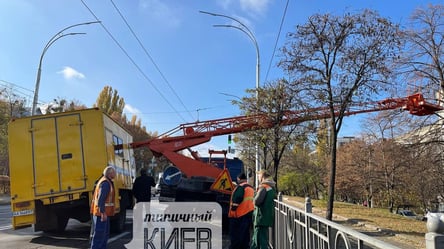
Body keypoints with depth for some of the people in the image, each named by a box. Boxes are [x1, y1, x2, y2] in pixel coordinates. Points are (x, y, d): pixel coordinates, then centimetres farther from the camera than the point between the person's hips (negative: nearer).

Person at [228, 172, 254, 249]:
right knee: (245, 233, 13)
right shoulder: (251, 188, 15)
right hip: (249, 214, 8)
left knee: (235, 234, -2)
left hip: (239, 215, -8)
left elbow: (237, 199, -22)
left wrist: (233, 209, -16)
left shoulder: (240, 187, -13)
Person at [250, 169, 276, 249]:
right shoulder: (272, 187, 12)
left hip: (261, 216, -9)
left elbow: (257, 201, -25)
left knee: (261, 240, -2)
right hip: (268, 217, 9)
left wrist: (255, 201, -5)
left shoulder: (263, 186, -16)